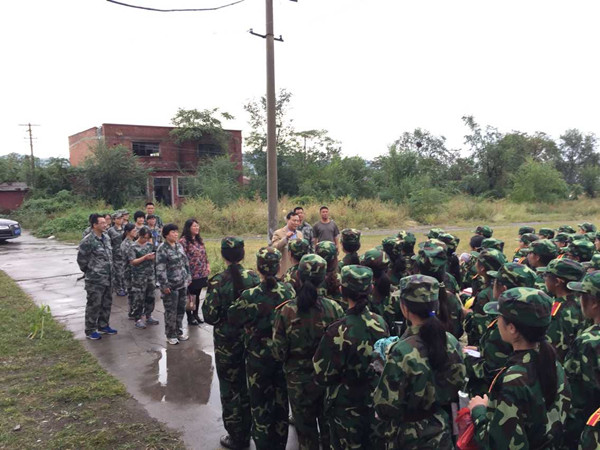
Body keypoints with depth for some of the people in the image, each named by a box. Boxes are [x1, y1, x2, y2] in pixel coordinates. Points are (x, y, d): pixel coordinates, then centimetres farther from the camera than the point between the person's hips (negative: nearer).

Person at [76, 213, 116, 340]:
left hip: (108, 278, 8)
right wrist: (90, 271, -1)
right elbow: (81, 259, -12)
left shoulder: (106, 237, 7)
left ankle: (103, 326, 32)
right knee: (94, 305, 3)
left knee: (107, 303, 17)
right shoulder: (87, 241, -18)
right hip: (95, 280, -7)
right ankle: (90, 331, 16)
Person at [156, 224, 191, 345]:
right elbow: (160, 269, -17)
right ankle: (171, 335, 18)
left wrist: (188, 277, 14)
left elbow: (186, 263, 16)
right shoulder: (162, 249, -14)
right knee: (171, 311, 3)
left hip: (183, 284, 7)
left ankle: (179, 331, 31)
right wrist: (164, 285, -17)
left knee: (181, 309, 15)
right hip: (171, 286, -7)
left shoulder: (179, 246, 8)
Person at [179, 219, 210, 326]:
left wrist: (208, 266, 11)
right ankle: (190, 318, 19)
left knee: (197, 295, 16)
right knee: (190, 295, 6)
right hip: (190, 275, -6)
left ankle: (196, 315, 30)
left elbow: (204, 254, 17)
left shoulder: (199, 240, 9)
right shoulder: (183, 241, -14)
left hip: (201, 273, 7)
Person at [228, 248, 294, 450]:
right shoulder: (289, 291, -12)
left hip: (258, 358, -3)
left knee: (260, 403, 16)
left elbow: (233, 318, -7)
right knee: (281, 401, 21)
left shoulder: (250, 295, -22)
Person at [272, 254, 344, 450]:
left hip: (299, 380, -1)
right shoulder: (334, 308, -16)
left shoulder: (285, 311, -18)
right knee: (329, 426, 24)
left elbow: (279, 352, -14)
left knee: (305, 428, 21)